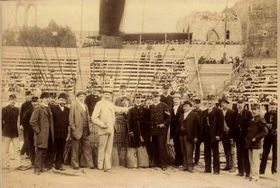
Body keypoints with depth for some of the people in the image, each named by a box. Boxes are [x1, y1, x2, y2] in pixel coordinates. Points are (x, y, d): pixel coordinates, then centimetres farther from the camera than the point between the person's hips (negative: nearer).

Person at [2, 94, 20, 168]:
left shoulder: (17, 110, 9)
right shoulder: (4, 109, -2)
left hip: (15, 132, 3)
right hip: (7, 133, -3)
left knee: (17, 149, 1)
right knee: (6, 150, 3)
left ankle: (20, 163, 3)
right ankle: (6, 164, 10)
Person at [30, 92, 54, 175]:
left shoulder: (48, 108, 14)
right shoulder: (38, 108, -10)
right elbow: (32, 121, -14)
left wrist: (51, 132, 13)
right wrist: (38, 131, -13)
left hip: (47, 134, 7)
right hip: (41, 134, -7)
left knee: (44, 151, 12)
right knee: (39, 151, -3)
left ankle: (41, 166, 22)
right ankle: (37, 168, 4)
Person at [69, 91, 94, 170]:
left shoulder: (85, 106, 19)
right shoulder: (73, 105, -4)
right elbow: (71, 117, -9)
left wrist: (90, 127, 10)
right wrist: (72, 127, -14)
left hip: (85, 130, 6)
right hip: (77, 129, -6)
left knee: (87, 146, 8)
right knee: (76, 148, 2)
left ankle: (89, 164, 12)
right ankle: (75, 165, 10)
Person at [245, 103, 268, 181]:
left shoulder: (260, 119, -11)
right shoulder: (252, 120, 15)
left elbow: (265, 131, -17)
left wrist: (256, 138, -17)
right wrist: (247, 138, 14)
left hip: (256, 144, -8)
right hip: (250, 143, 8)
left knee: (255, 161, -4)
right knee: (251, 160, 13)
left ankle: (255, 176, 3)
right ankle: (252, 175, 22)